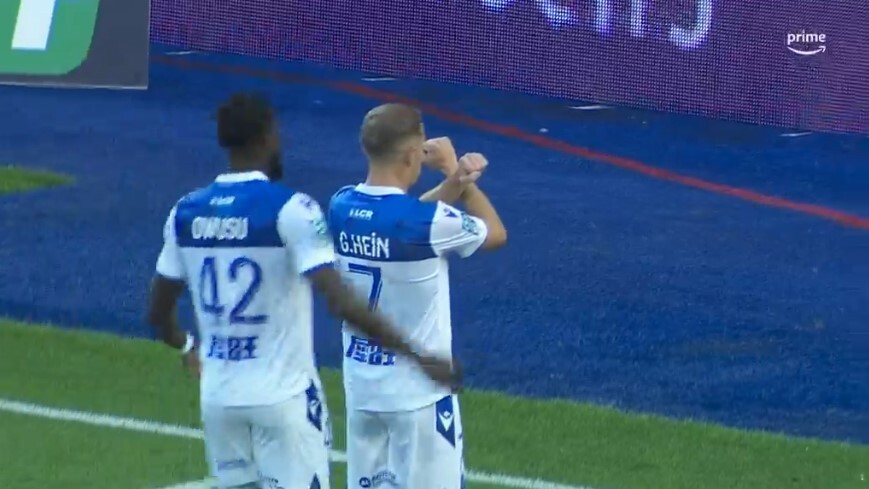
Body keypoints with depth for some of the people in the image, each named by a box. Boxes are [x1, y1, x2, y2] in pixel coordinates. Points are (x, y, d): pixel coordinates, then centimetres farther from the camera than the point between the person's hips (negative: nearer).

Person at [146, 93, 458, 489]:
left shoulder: (186, 212, 2)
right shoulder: (290, 209, -15)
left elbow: (159, 314, 11)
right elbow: (342, 304, -24)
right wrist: (415, 355, -19)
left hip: (219, 394, 5)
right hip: (282, 395, -5)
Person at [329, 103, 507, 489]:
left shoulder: (342, 206, -3)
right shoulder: (426, 222, -21)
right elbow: (495, 233, -3)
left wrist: (452, 185, -3)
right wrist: (453, 168, 4)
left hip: (361, 383, 7)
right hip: (418, 387, -6)